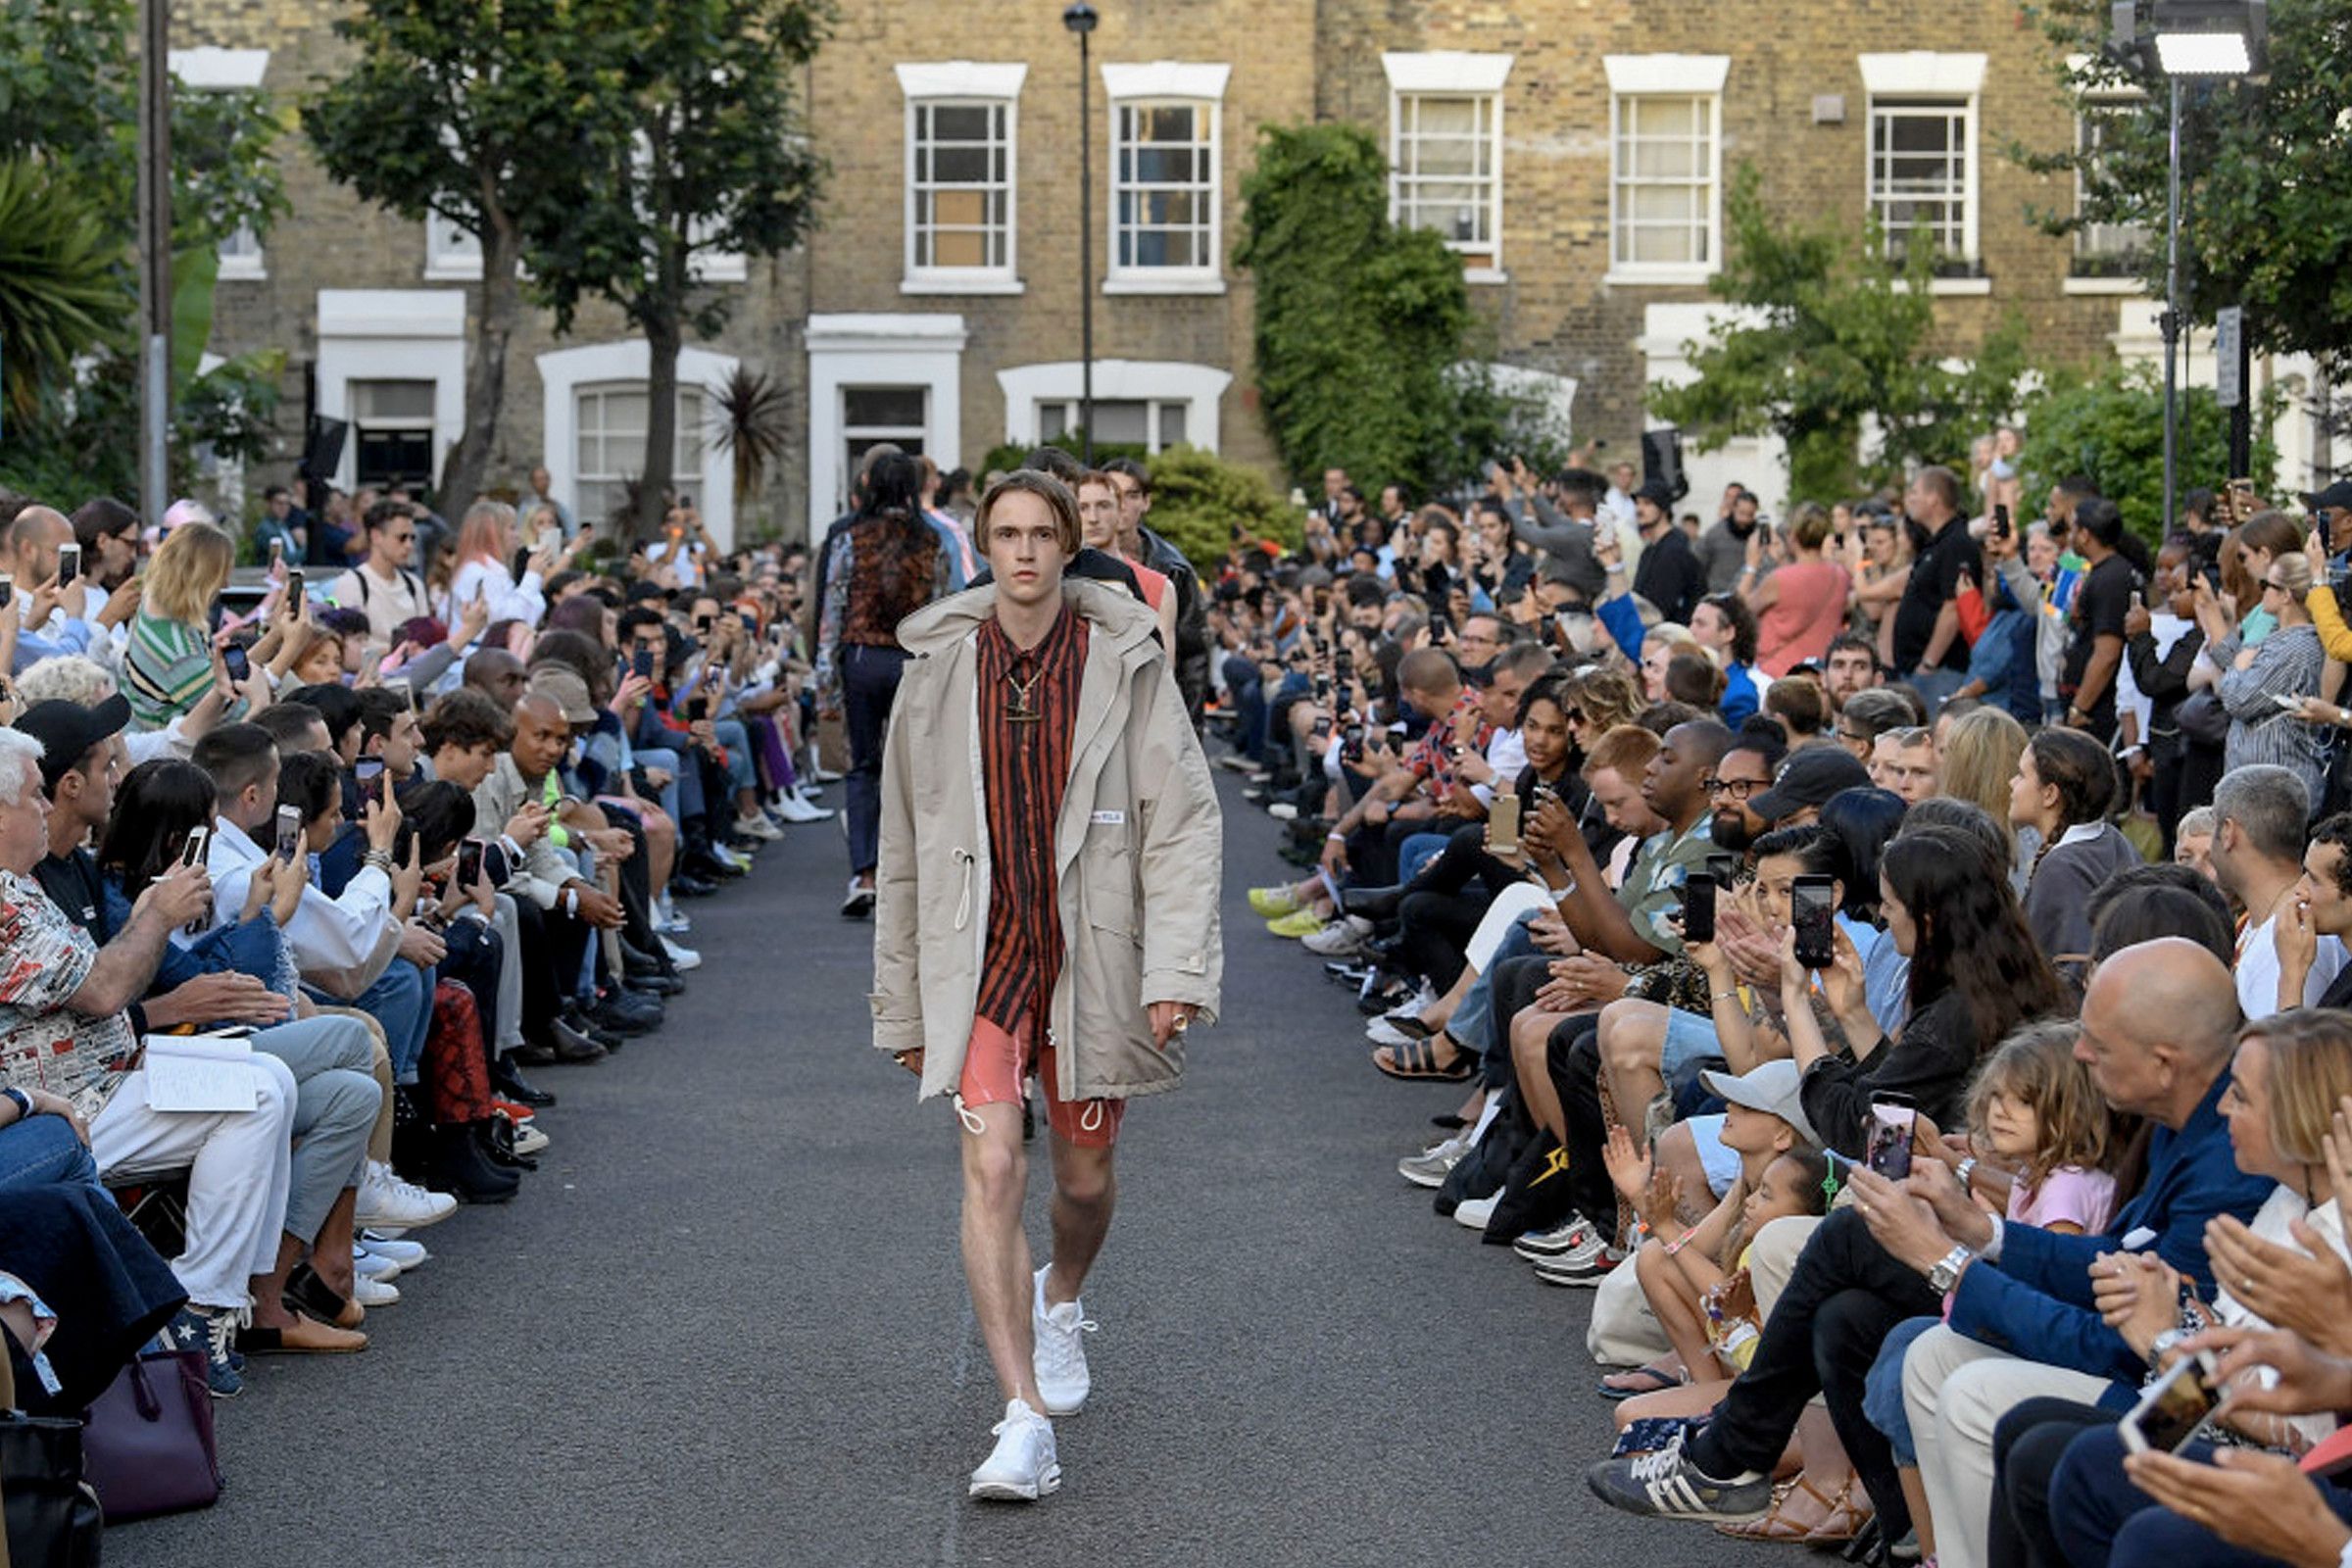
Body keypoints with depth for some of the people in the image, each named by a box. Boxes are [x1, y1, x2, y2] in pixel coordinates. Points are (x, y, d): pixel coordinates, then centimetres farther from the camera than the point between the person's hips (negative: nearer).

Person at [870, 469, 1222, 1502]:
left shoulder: (1125, 663, -2)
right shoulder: (938, 669, 3)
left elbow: (1183, 821, -5)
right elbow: (903, 846, 10)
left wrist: (1177, 968, -15)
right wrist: (901, 1000, 11)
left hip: (1091, 953, 0)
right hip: (980, 955, 0)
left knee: (1085, 1175, 13)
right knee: (991, 1167, -15)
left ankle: (1059, 1302, 48)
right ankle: (1025, 1420, -16)